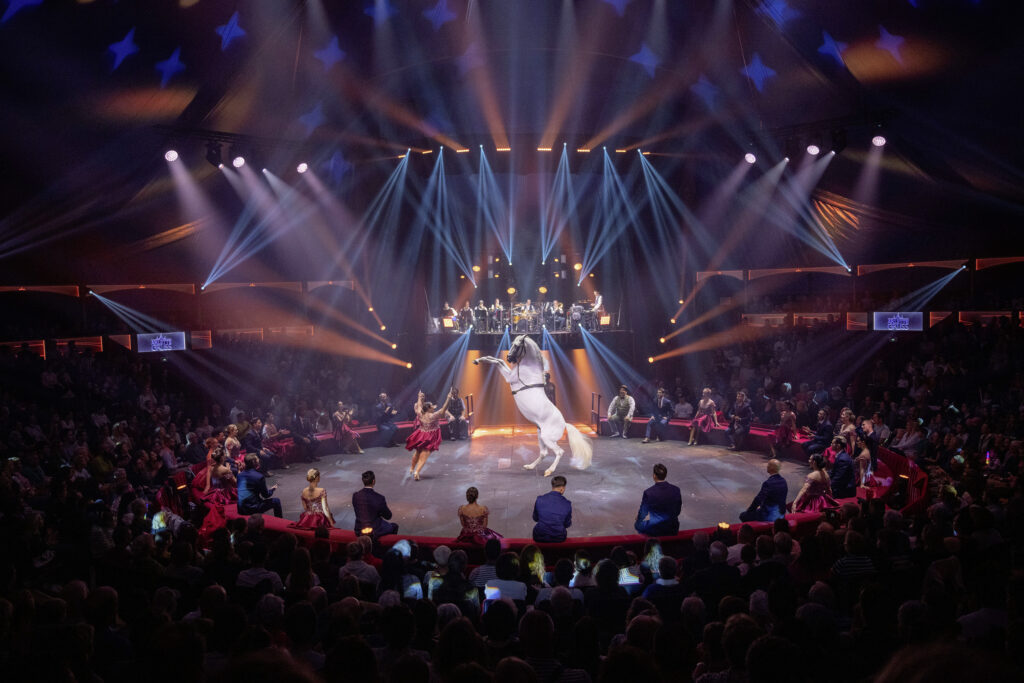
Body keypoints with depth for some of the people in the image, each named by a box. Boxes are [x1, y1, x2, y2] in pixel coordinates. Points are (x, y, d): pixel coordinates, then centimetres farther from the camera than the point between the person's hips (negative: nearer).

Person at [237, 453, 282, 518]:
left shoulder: (240, 474, 6)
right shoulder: (259, 477, -14)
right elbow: (266, 495, -4)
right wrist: (272, 489, 17)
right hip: (251, 508, -8)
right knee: (276, 501, 6)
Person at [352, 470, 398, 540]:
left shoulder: (355, 496, -11)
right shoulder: (379, 498, -24)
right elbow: (388, 516, -10)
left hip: (359, 531, 5)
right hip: (374, 533, -5)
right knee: (394, 526, 25)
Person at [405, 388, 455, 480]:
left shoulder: (420, 414, -7)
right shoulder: (433, 416, -21)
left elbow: (418, 406, 13)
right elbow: (443, 409, -24)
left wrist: (420, 398, 30)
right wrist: (449, 398, -25)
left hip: (420, 437, 5)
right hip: (429, 439, -5)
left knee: (417, 453, 24)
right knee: (423, 457, -2)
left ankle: (412, 468, 37)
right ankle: (417, 471, -15)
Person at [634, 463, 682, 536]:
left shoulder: (648, 492, -21)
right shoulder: (676, 490, -10)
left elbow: (643, 513, -8)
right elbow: (677, 511, 2)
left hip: (655, 530, -3)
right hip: (673, 530, 3)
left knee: (637, 523, 27)